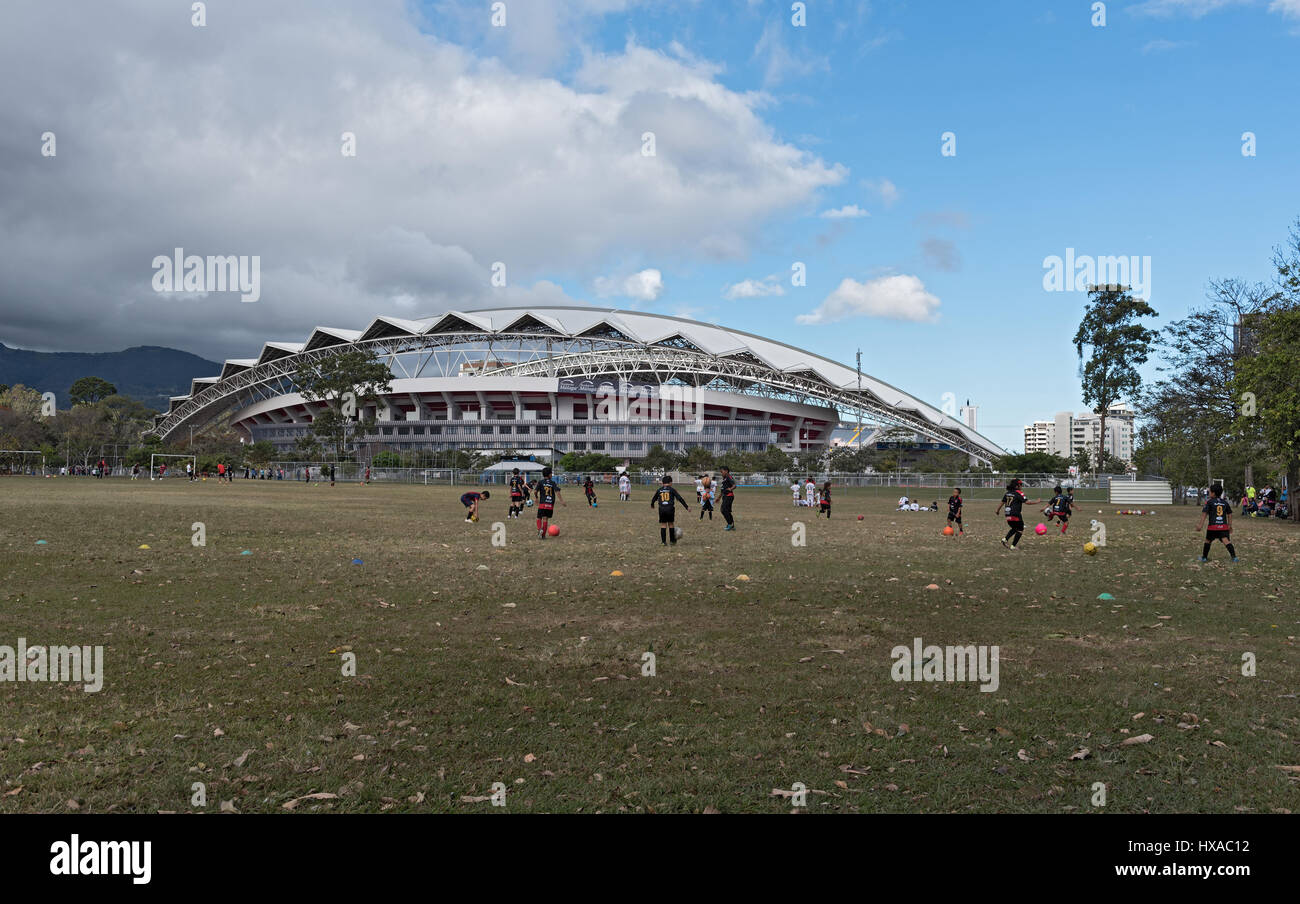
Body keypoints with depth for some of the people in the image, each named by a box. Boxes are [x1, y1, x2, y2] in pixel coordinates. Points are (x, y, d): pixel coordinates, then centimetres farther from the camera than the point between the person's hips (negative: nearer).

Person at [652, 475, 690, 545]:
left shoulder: (659, 490, 9)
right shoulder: (672, 490, 1)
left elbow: (654, 499, 20)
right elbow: (680, 498, -2)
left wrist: (652, 505, 42)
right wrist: (687, 507, 1)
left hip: (662, 509, 2)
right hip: (670, 508, -2)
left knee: (663, 524, 6)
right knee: (670, 524, 11)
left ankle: (663, 541, 3)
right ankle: (672, 541, 17)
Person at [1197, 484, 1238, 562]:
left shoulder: (1210, 502, -1)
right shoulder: (1225, 502, 12)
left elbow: (1204, 514, -7)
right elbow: (1229, 515, 17)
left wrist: (1200, 525, -9)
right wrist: (1230, 525, 25)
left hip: (1213, 526, -3)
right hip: (1224, 526, 3)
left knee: (1208, 541, 14)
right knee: (1226, 541, -6)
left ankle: (1204, 557, 23)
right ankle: (1234, 556, -20)